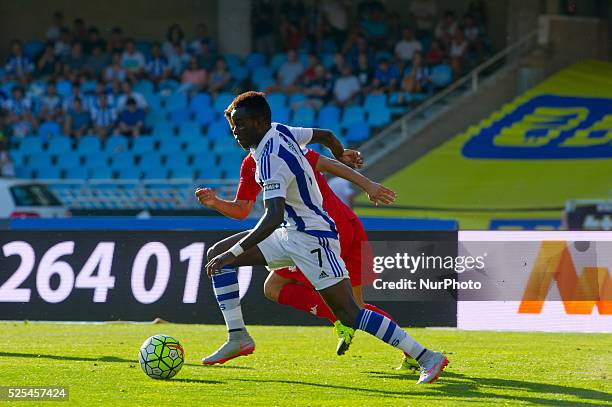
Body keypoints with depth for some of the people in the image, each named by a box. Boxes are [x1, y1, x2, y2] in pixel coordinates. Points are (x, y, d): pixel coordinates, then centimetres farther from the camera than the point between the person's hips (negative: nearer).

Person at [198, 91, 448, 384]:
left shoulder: (271, 159, -24)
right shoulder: (281, 131, 3)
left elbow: (273, 217, -34)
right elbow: (325, 135, 19)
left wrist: (234, 253, -36)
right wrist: (341, 156, 42)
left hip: (312, 238, -10)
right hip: (291, 233, 10)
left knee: (350, 315, -12)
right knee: (216, 254, 3)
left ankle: (427, 358, -8)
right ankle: (237, 337, -1)